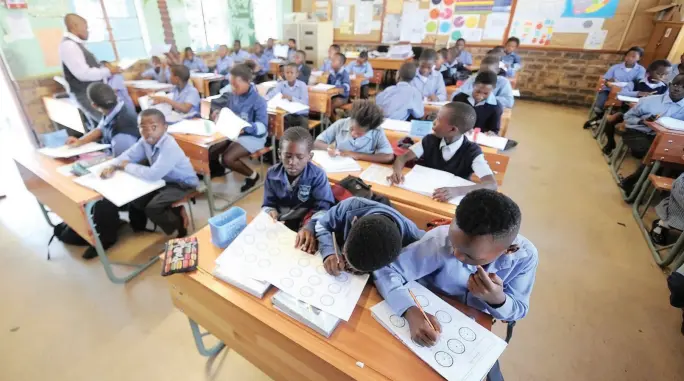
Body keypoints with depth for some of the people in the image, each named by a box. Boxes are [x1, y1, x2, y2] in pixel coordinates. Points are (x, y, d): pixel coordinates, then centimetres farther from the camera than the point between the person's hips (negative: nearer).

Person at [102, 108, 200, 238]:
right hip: (164, 181, 8)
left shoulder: (170, 147, -32)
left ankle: (180, 226, 5)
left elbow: (152, 175, -38)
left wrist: (127, 166, -22)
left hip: (182, 185, -8)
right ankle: (139, 228, 32)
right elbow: (128, 155, 6)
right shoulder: (145, 141, -6)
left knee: (152, 208, -22)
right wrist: (112, 167, -15)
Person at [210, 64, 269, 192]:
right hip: (232, 132, 7)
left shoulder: (258, 101, -20)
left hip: (252, 136, -7)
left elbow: (263, 126, -24)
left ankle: (252, 175, 0)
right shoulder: (233, 95, 1)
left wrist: (245, 127, -41)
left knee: (227, 159, -24)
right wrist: (218, 113, -7)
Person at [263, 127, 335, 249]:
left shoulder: (317, 175, -13)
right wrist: (270, 211, -19)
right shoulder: (272, 174, -2)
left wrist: (310, 227, -39)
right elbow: (268, 204, 6)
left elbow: (323, 208, -19)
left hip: (305, 226, -3)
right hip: (279, 225, 4)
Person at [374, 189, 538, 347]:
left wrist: (497, 300, -30)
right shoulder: (440, 241, -32)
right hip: (430, 317, -2)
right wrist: (410, 312, -42)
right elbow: (386, 270, -28)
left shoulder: (526, 256, -23)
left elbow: (519, 311, -9)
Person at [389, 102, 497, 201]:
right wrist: (397, 171, -27)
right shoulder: (431, 140, -3)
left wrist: (457, 191, -41)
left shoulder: (472, 152, -14)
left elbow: (492, 184, -24)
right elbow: (403, 157, -3)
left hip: (452, 199, -1)